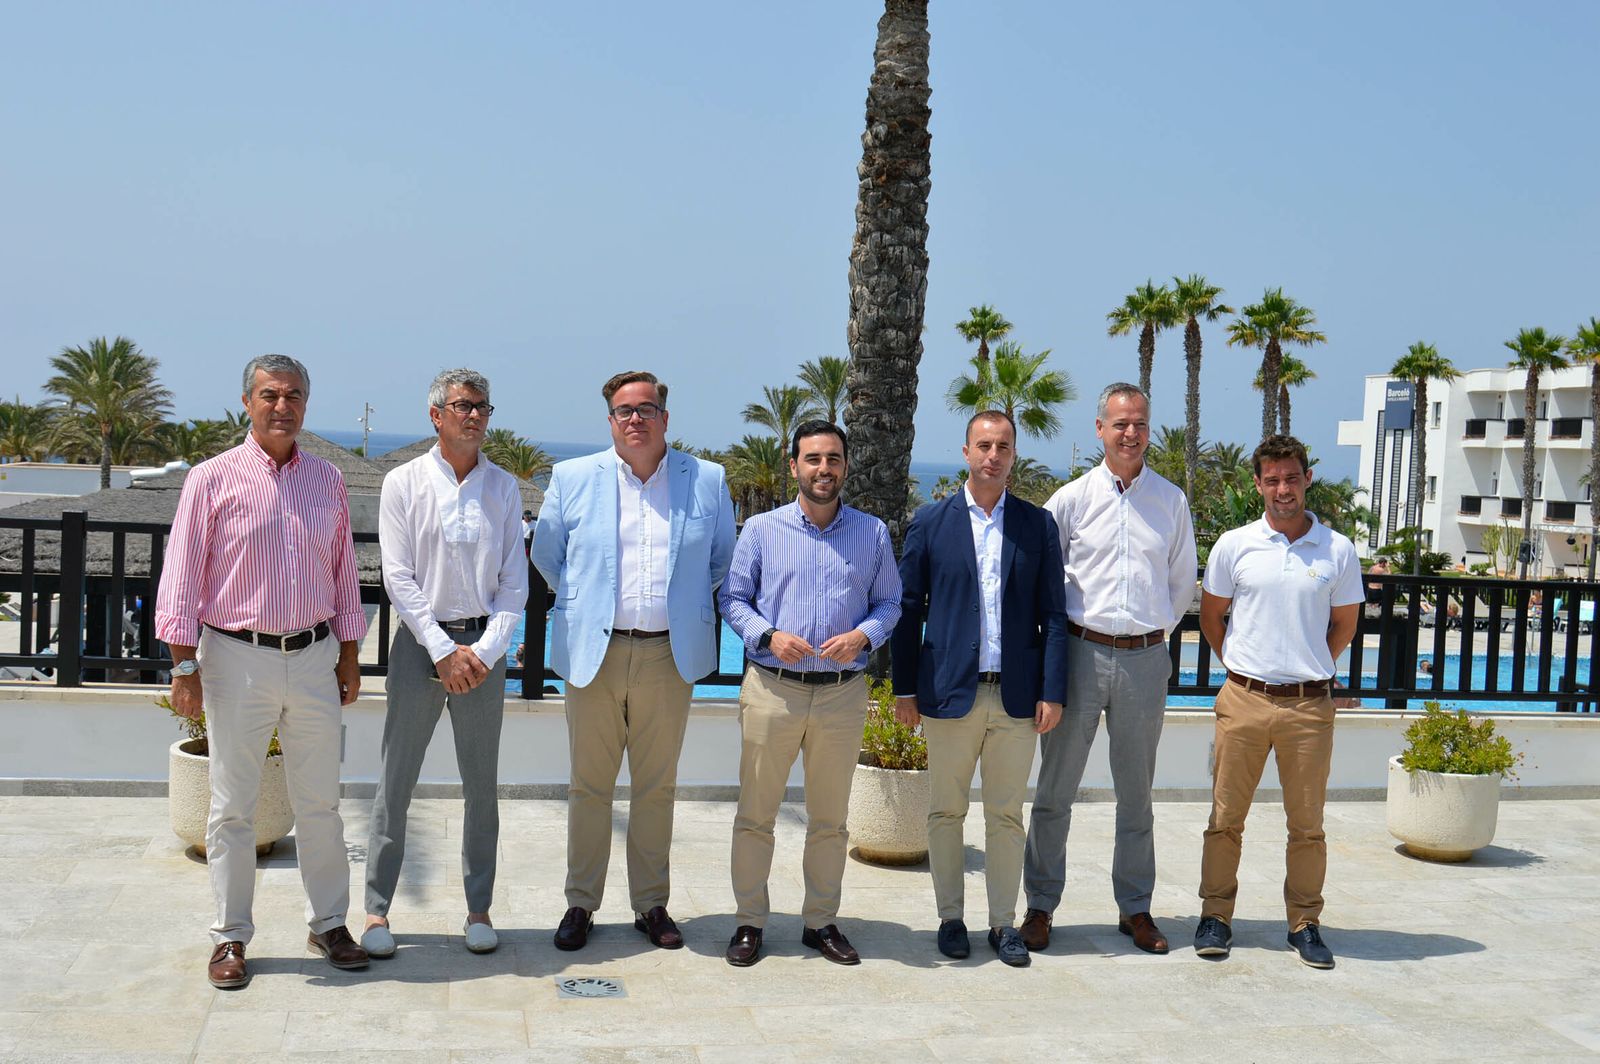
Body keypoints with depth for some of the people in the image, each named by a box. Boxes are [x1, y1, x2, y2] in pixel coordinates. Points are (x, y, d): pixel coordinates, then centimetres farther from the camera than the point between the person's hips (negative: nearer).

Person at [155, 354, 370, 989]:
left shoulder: (328, 482, 9)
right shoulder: (213, 479, -2)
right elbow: (182, 577, -3)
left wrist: (349, 656, 13)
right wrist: (184, 666, -10)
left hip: (314, 657, 3)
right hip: (236, 657, -3)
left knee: (320, 802, 9)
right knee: (232, 806, 4)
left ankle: (329, 924, 21)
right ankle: (231, 937, 15)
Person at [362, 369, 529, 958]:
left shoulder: (504, 487, 8)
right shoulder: (404, 483, 1)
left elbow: (515, 582, 6)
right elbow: (398, 578, -4)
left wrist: (485, 650, -6)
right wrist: (443, 651, -11)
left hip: (483, 648, 2)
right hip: (420, 640, -2)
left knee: (481, 784, 7)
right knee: (396, 782, 1)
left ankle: (479, 908, 18)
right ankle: (377, 909, 12)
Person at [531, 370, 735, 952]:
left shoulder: (707, 480, 5)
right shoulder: (572, 478, 4)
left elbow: (722, 560, 15)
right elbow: (546, 554, 15)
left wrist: (687, 604, 9)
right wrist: (580, 601, 9)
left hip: (670, 657, 0)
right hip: (594, 655, 0)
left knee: (657, 788, 9)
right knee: (589, 787, 5)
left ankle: (652, 904, 20)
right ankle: (580, 904, 17)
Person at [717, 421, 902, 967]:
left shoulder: (873, 533, 7)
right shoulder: (761, 529, 3)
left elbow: (890, 602, 11)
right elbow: (732, 598, 5)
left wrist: (863, 636, -9)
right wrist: (768, 636, -12)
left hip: (843, 693, 1)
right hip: (772, 690, -1)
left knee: (830, 818, 10)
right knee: (756, 814, 3)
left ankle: (822, 921, 23)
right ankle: (749, 922, 15)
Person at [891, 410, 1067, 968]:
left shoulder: (1038, 524, 5)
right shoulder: (931, 521, 3)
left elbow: (1052, 614, 5)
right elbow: (908, 608, 4)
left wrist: (1052, 691, -2)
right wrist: (904, 689, 0)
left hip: (1017, 695, 1)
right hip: (950, 692, -1)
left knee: (1007, 815, 8)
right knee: (947, 812, 7)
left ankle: (1003, 923, 18)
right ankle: (951, 918, 20)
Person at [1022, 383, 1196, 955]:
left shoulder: (1171, 501, 6)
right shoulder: (1072, 498, 0)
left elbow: (1182, 581, 17)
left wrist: (1155, 629, 13)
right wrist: (1063, 629, 6)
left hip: (1145, 659, 2)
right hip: (1081, 651, -1)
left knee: (1136, 793, 11)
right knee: (1055, 788, 3)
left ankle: (1135, 908, 23)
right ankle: (1040, 904, 14)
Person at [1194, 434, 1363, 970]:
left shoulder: (1338, 550, 3)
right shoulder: (1234, 545, 2)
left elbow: (1343, 625, 14)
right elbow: (1211, 616, 13)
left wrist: (1309, 670, 12)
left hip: (1309, 705, 0)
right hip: (1244, 700, 0)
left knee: (1307, 821, 7)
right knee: (1226, 815, 4)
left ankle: (1304, 922, 19)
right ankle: (1215, 915, 16)